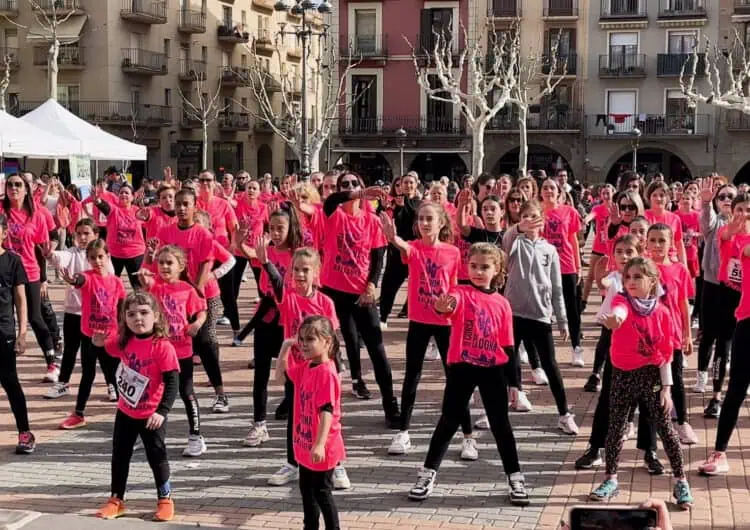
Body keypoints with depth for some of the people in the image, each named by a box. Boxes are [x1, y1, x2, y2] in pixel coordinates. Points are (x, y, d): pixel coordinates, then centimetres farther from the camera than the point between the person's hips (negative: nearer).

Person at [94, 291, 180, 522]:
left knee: (157, 457, 5)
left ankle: (165, 499, 22)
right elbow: (108, 348, 18)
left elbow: (172, 382, -23)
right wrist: (99, 342, -6)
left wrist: (162, 411, -30)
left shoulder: (162, 347, -22)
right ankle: (116, 500, 28)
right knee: (119, 456, 14)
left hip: (151, 415, -5)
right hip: (125, 412, 5)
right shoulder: (124, 342, -5)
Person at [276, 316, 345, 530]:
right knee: (306, 489, 21)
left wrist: (320, 444, -33)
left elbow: (327, 411, -29)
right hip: (304, 443, 9)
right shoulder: (305, 367, 3)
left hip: (322, 447, -9)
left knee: (322, 492, 2)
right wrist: (286, 346, 7)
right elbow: (280, 372, 21)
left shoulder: (326, 372, -24)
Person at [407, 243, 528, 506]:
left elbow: (508, 346, 6)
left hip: (493, 370, 2)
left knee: (500, 424, 9)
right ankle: (428, 474, 17)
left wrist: (513, 381, 5)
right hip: (461, 367, -2)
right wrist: (442, 307, -55)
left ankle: (515, 477, 19)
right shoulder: (460, 294, -4)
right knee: (448, 421, 6)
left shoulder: (502, 304, 3)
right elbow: (449, 304, -30)